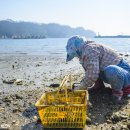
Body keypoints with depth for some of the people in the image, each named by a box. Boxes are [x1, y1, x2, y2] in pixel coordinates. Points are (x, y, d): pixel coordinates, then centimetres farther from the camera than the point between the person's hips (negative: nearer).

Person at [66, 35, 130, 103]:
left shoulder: (89, 49, -23)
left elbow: (92, 76, -30)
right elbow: (90, 72, 19)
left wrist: (79, 89, -16)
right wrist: (81, 84, 11)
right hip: (114, 74, 9)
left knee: (111, 70, -41)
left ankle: (118, 90, -14)